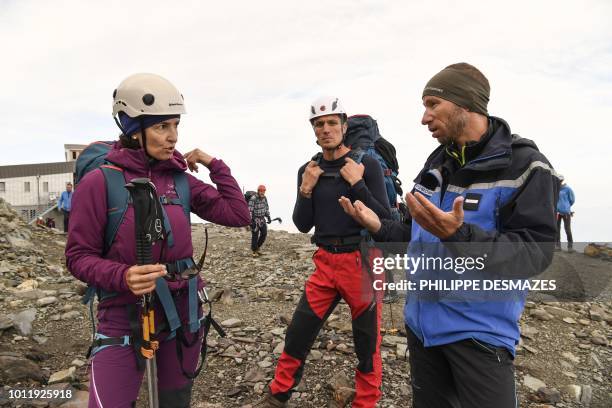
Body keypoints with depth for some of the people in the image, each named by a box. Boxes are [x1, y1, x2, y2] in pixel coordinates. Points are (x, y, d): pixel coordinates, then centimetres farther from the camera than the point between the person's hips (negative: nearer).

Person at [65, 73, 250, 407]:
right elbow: (79, 256, -9)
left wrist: (215, 164, -3)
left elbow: (238, 215, -1)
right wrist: (123, 277, -27)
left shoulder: (181, 179, 0)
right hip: (125, 319, -4)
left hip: (183, 312, 4)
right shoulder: (99, 182, -11)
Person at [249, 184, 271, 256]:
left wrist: (268, 217, 7)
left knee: (264, 233, 4)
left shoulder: (264, 198, 2)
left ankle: (257, 247, 21)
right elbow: (250, 210, -22)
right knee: (255, 235, -2)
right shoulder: (253, 199, -19)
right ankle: (254, 251, 10)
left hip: (262, 219, 7)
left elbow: (266, 208, 14)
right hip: (254, 219, -7)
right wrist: (251, 221, -26)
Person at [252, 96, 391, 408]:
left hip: (362, 261, -3)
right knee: (298, 333, 8)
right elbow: (303, 225, 3)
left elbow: (384, 220, -11)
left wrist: (356, 184, -20)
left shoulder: (367, 164, -6)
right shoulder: (308, 170, 5)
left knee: (367, 343, 9)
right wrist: (305, 190, -12)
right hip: (325, 262, 4)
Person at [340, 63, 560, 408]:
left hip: (480, 330, -6)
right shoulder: (436, 164, 7)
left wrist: (459, 236, -35)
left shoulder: (524, 165, -13)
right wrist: (380, 227, -3)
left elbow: (535, 253, -21)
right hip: (422, 322, 7)